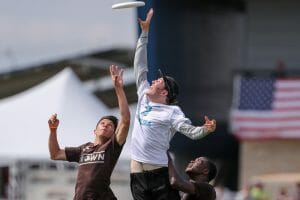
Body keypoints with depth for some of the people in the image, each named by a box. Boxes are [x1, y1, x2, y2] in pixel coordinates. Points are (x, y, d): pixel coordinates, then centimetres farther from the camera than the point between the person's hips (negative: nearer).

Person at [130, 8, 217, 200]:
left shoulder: (172, 112, -2)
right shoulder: (144, 98, 14)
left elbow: (191, 131, -11)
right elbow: (140, 68, 20)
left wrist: (206, 129, -35)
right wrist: (145, 32, 21)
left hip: (160, 172, -6)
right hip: (137, 173, 6)